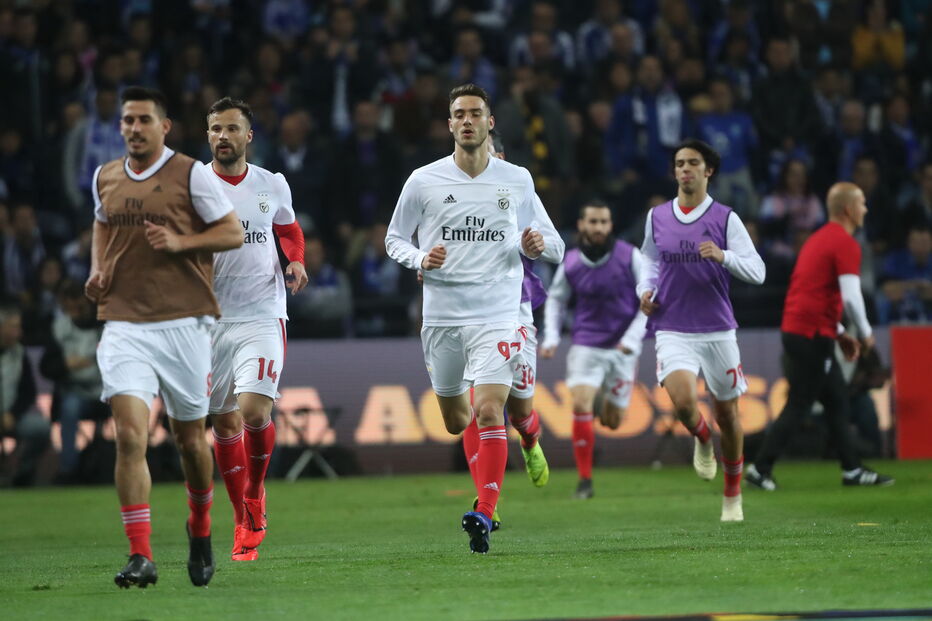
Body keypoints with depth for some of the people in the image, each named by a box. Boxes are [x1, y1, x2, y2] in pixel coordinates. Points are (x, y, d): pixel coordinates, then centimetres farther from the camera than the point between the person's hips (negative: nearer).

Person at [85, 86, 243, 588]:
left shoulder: (191, 175, -2)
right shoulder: (105, 178, 10)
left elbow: (233, 232, 0)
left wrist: (180, 242, -14)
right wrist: (97, 271, 11)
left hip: (183, 322, -2)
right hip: (124, 325, 2)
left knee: (189, 438, 9)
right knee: (130, 436, -14)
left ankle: (200, 530, 36)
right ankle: (140, 557, -16)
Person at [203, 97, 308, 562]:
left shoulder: (272, 185, 5)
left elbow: (289, 229, 23)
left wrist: (297, 261, 4)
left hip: (262, 315, 0)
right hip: (210, 318, 1)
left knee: (254, 411, -18)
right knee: (224, 423, 6)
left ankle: (255, 496, 8)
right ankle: (244, 520, 22)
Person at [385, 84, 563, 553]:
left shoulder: (517, 180, 4)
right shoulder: (424, 181, 2)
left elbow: (553, 245, 13)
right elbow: (394, 239, 11)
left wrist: (537, 245, -11)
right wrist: (421, 259, -10)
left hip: (497, 315, -2)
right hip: (441, 315, 2)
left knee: (489, 412, -18)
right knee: (455, 421, 11)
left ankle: (484, 516, -18)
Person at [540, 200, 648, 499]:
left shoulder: (629, 256, -8)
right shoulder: (570, 264, -1)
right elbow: (556, 299, 16)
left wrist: (633, 337, -12)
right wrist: (551, 337, 4)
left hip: (622, 349, -1)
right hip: (586, 346, 1)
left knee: (612, 420, 4)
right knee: (581, 405, -18)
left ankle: (612, 402, 44)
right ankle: (585, 480, -9)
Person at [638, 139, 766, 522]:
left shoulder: (725, 218, -2)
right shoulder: (657, 217, 7)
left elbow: (757, 271, -7)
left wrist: (722, 256, -24)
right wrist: (645, 289, 5)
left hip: (718, 330, -1)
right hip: (673, 330, 1)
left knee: (727, 412, 7)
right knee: (682, 401, -23)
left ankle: (732, 497, 27)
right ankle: (702, 440, 14)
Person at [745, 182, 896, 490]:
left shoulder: (819, 238, 17)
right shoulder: (845, 244, -12)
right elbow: (851, 297, -20)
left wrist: (839, 334, 21)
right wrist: (866, 333, -5)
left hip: (796, 327, 10)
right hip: (812, 334, -10)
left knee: (838, 401, 13)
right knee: (798, 406, -4)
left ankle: (853, 470, 16)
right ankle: (760, 468, -3)